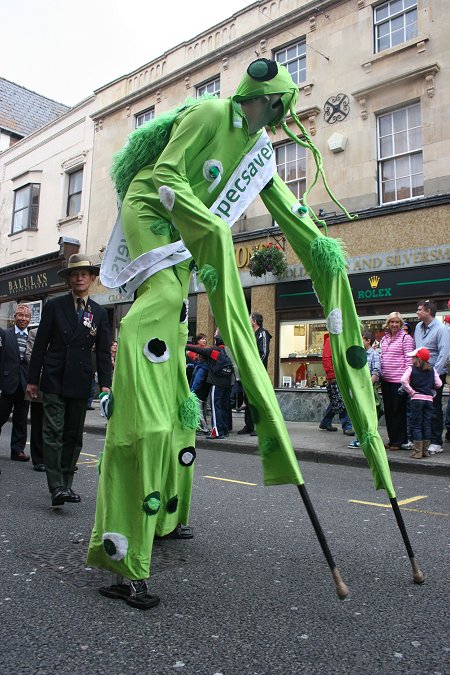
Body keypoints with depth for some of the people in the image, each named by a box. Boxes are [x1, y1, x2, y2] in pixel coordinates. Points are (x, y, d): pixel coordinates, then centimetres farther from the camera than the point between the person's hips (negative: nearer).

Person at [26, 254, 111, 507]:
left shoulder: (100, 312, 9)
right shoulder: (54, 306, 4)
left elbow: (103, 351, 6)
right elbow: (41, 344, 3)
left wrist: (105, 384, -2)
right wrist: (33, 379, 1)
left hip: (81, 382, 2)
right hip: (54, 379, -2)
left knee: (74, 435, 8)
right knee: (53, 433, -7)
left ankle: (66, 484, 18)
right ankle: (56, 487, -7)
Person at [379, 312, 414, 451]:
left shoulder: (406, 338, -5)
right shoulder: (384, 339, 14)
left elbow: (409, 359, -9)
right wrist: (380, 374, 14)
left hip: (399, 380, -7)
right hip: (386, 379, 7)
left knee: (399, 410, 0)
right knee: (388, 410, 12)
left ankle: (400, 441, 8)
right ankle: (392, 439, 22)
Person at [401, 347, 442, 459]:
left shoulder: (411, 369, -4)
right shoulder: (432, 370, 6)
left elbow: (403, 380, -18)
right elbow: (439, 384, 3)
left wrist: (411, 391, -9)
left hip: (416, 399, -3)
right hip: (429, 399, 3)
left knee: (417, 426, 2)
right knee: (427, 425, 8)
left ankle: (418, 451, 1)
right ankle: (425, 450, 13)